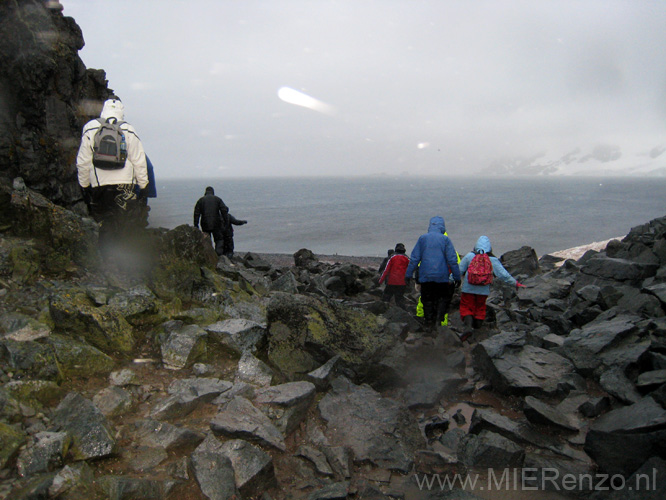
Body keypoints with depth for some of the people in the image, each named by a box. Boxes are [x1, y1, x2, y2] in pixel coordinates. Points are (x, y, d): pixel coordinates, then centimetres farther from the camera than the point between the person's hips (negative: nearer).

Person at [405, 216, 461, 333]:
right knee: (443, 297, 14)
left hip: (425, 276, 1)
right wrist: (457, 277, 2)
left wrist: (408, 274, 8)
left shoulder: (422, 238, 4)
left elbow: (414, 258, 3)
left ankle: (428, 324, 10)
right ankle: (439, 318, -4)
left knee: (427, 300, 10)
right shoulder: (445, 239, 0)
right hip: (442, 277, -1)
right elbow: (452, 260, -3)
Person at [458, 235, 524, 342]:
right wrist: (516, 284, 9)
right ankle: (477, 327, 27)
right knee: (480, 308, 19)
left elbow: (459, 270, -2)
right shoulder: (493, 260, -1)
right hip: (483, 290, 2)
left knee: (466, 308, 4)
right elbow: (504, 275, -1)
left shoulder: (470, 256, -4)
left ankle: (468, 326, -20)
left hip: (468, 289, -2)